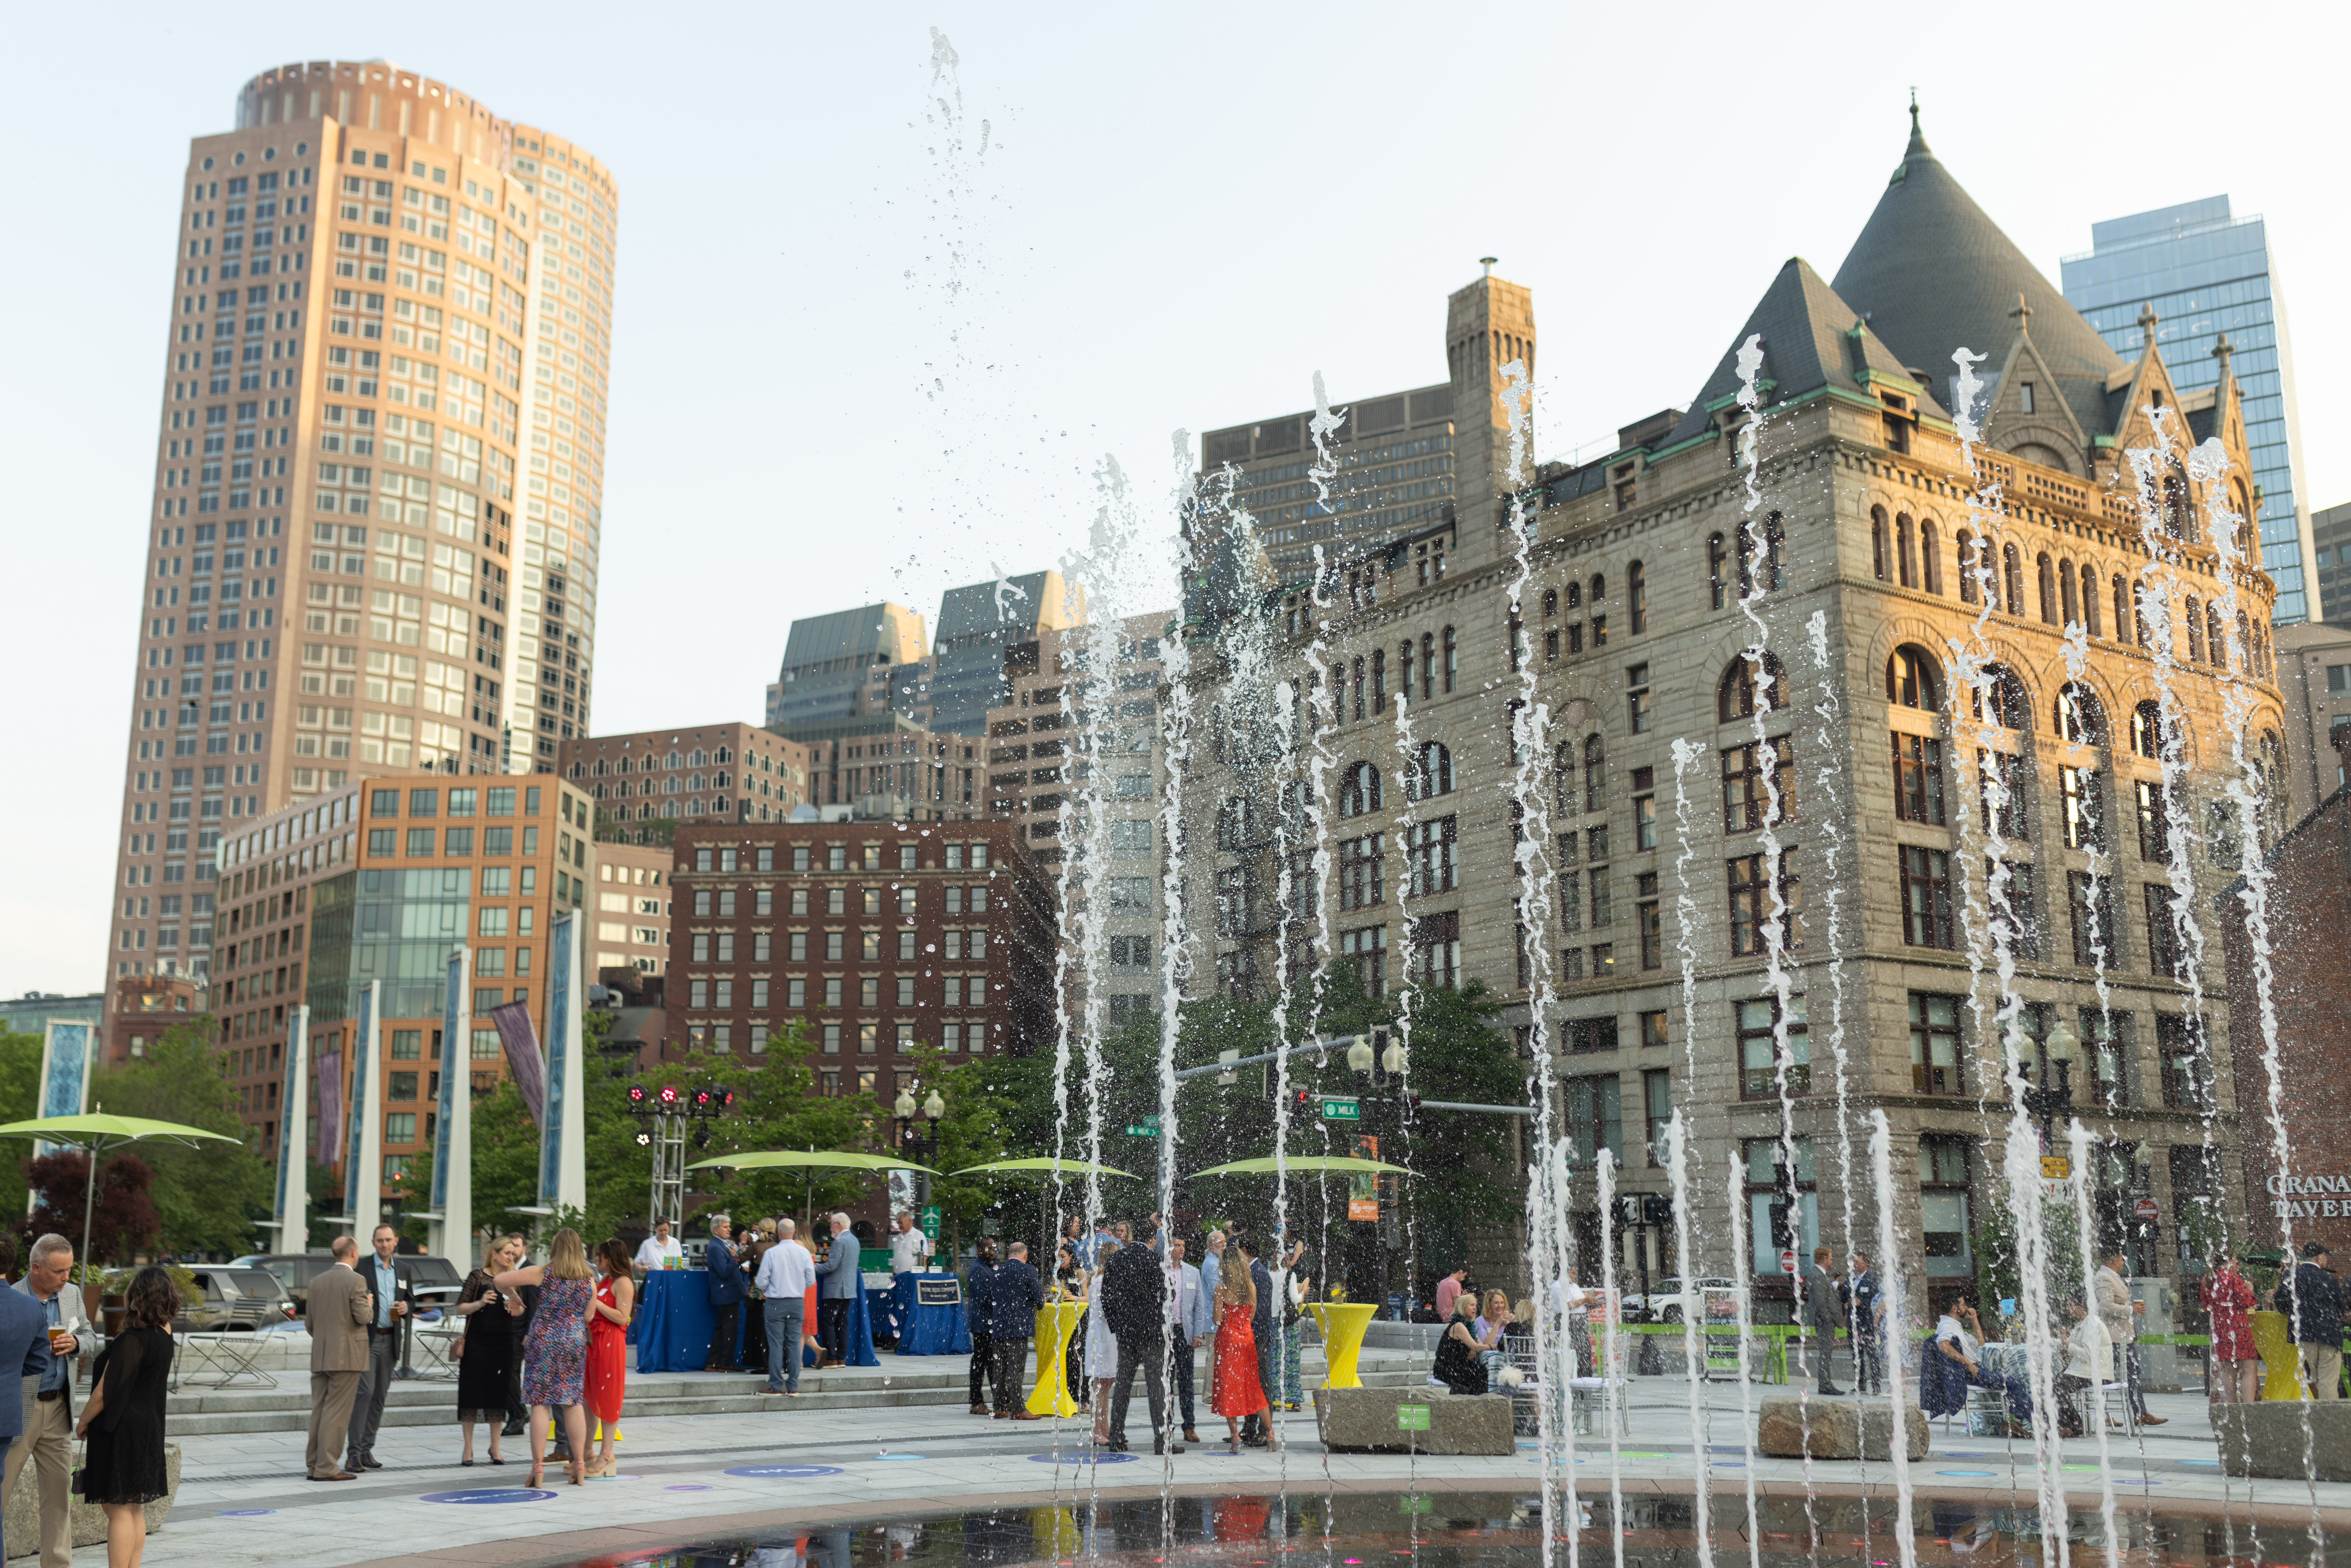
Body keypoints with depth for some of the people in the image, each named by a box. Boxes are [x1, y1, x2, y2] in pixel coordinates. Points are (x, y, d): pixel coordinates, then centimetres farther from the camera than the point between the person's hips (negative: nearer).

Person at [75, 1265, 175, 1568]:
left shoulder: (132, 1341, -20)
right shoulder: (164, 1333, 4)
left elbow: (105, 1392, -14)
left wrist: (83, 1422, -2)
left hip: (121, 1429, -9)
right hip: (149, 1427, 9)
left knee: (119, 1509, -5)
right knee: (135, 1508, 15)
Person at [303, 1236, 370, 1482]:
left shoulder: (317, 1281, 10)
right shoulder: (356, 1281, -11)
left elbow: (309, 1323, 14)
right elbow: (363, 1318, -15)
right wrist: (369, 1305, 5)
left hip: (320, 1357, 7)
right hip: (347, 1357, -7)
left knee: (319, 1411, 11)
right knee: (336, 1412, -4)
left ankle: (313, 1464, 14)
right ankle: (326, 1468, -4)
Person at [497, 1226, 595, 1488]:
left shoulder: (543, 1273, -5)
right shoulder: (589, 1283, 4)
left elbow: (501, 1280, -5)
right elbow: (586, 1318, 11)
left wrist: (511, 1294, 16)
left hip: (543, 1341, -3)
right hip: (575, 1343, 3)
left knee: (540, 1403, 1)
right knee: (573, 1402, 10)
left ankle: (538, 1466, -2)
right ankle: (579, 1465, 11)